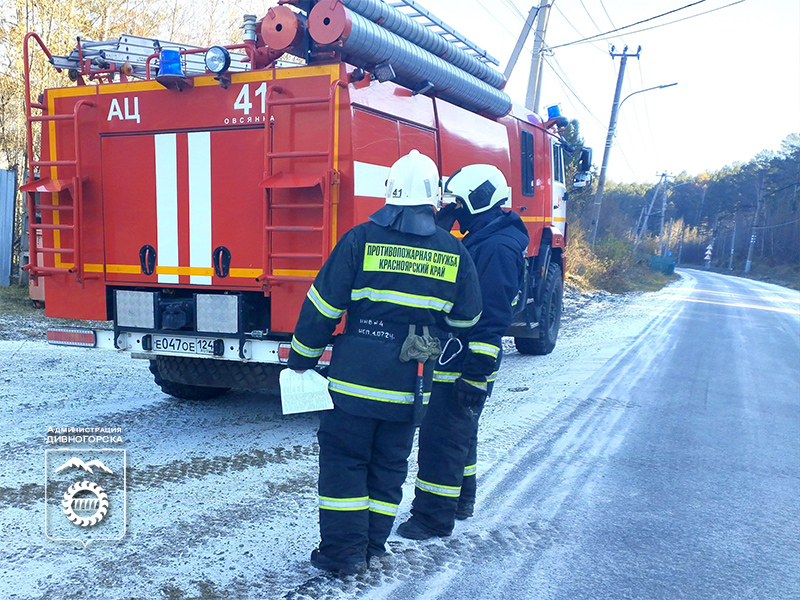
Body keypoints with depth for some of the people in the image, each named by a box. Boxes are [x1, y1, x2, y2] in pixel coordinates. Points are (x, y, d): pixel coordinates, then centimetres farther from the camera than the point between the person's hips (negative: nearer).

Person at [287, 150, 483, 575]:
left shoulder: (362, 239, -8)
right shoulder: (454, 252, 1)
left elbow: (322, 306, -6)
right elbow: (466, 318, 12)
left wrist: (301, 356, 6)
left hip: (357, 379, -3)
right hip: (411, 389, 3)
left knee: (342, 460, 8)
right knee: (389, 466, 16)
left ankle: (343, 552, 10)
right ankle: (372, 546, 24)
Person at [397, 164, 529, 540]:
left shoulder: (498, 247, -19)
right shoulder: (480, 240, 13)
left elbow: (493, 318, -24)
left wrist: (476, 373, -24)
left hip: (464, 363, -11)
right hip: (455, 357, 11)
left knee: (442, 436, -4)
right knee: (457, 432, 22)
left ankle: (433, 518, 7)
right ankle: (460, 502, 37)